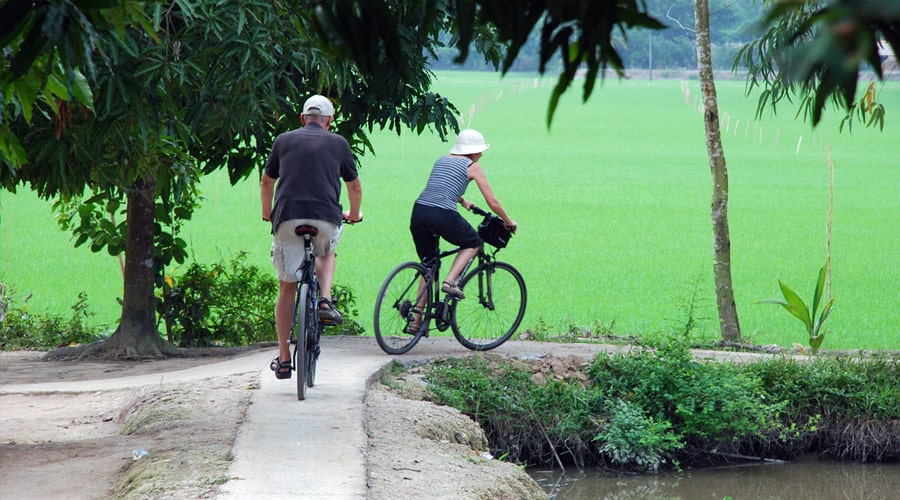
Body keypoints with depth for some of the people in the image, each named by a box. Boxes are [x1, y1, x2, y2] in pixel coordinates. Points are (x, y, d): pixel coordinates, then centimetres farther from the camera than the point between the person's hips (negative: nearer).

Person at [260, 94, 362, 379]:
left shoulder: (284, 141, 17)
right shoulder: (338, 143, 15)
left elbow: (266, 183, 28)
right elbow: (355, 187, 25)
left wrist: (267, 213, 46)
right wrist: (354, 214, 45)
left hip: (287, 218, 0)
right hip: (326, 218, 0)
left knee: (287, 288, 10)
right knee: (326, 253, 35)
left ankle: (284, 359, 10)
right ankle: (325, 300, 9)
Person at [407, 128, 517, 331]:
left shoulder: (442, 160, 25)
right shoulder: (472, 166, 8)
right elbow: (492, 202, 10)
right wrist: (508, 222, 25)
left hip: (418, 213, 6)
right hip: (443, 215, -6)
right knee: (473, 243, 22)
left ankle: (416, 320, 13)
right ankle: (450, 281, 0)